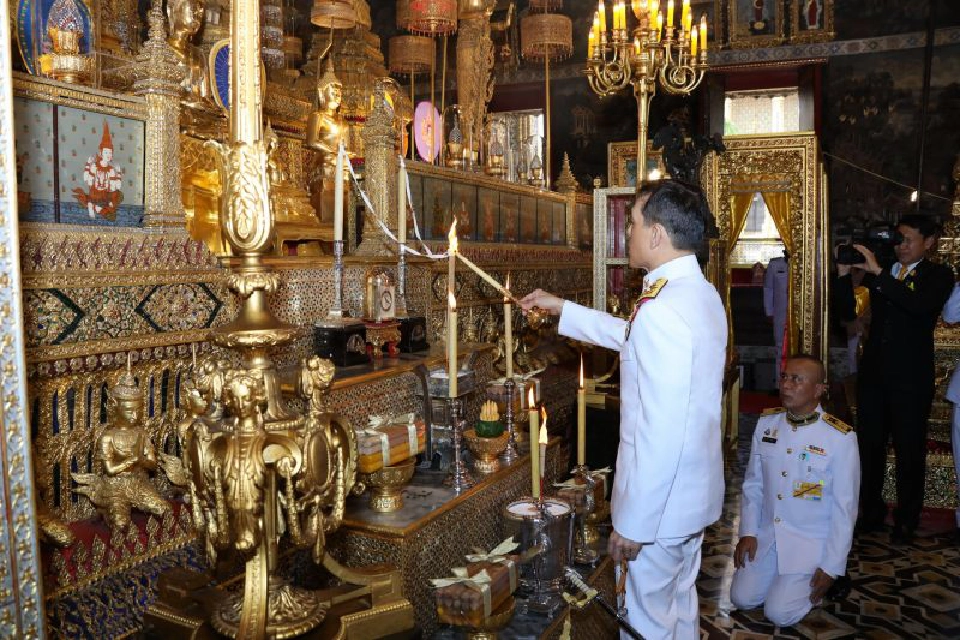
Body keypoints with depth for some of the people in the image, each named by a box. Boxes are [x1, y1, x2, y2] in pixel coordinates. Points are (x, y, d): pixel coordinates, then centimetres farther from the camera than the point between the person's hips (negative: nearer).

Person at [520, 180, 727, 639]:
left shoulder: (663, 309, -28)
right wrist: (561, 308, 25)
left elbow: (662, 432, -30)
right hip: (694, 492, 9)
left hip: (659, 502, -9)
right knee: (681, 602, 26)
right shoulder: (701, 293, 4)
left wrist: (632, 523, -21)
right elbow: (631, 337, 21)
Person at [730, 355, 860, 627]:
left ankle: (822, 579, 16)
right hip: (766, 534, 4)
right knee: (742, 599, -1)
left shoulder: (841, 438, -17)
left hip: (812, 542, -4)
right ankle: (784, 576, 25)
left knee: (779, 613, -10)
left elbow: (845, 508, -12)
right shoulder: (766, 423, -4)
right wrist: (748, 532, 0)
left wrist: (832, 567, -10)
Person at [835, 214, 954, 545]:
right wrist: (844, 274, -13)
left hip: (911, 379, -4)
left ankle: (906, 521, 23)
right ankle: (871, 512, 28)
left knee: (909, 450, 7)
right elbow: (849, 312, 0)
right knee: (869, 446, 12)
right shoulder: (878, 272, 8)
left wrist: (879, 272, -27)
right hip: (873, 374, 4)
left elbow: (921, 306, -24)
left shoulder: (938, 275, -3)